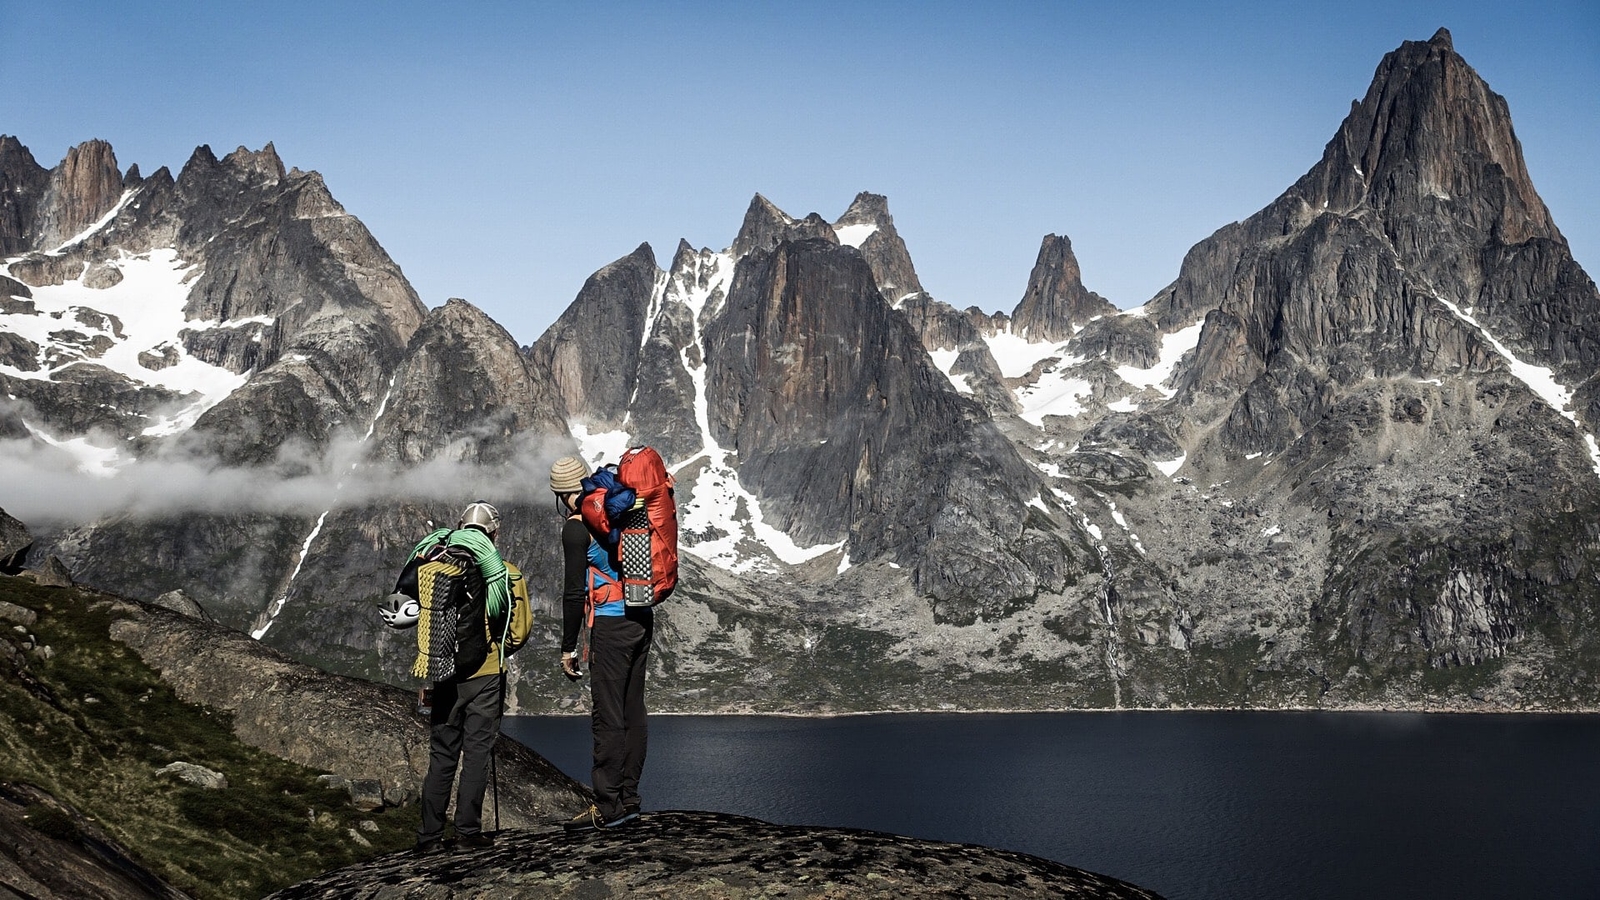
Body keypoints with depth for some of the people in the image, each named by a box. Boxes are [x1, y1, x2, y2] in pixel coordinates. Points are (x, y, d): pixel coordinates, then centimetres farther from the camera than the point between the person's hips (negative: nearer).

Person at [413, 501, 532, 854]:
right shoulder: (506, 574, -4)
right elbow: (521, 626, -2)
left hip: (444, 675, 3)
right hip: (485, 674, -3)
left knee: (441, 755, 9)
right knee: (477, 752, 4)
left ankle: (430, 836, 9)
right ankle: (468, 831, 3)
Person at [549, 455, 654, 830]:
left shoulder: (576, 528, -10)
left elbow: (574, 592, -11)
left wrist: (568, 647, -5)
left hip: (611, 624, -8)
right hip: (643, 619, 8)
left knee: (607, 715, -4)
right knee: (633, 711, 11)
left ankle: (608, 806, -3)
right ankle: (629, 799, 16)